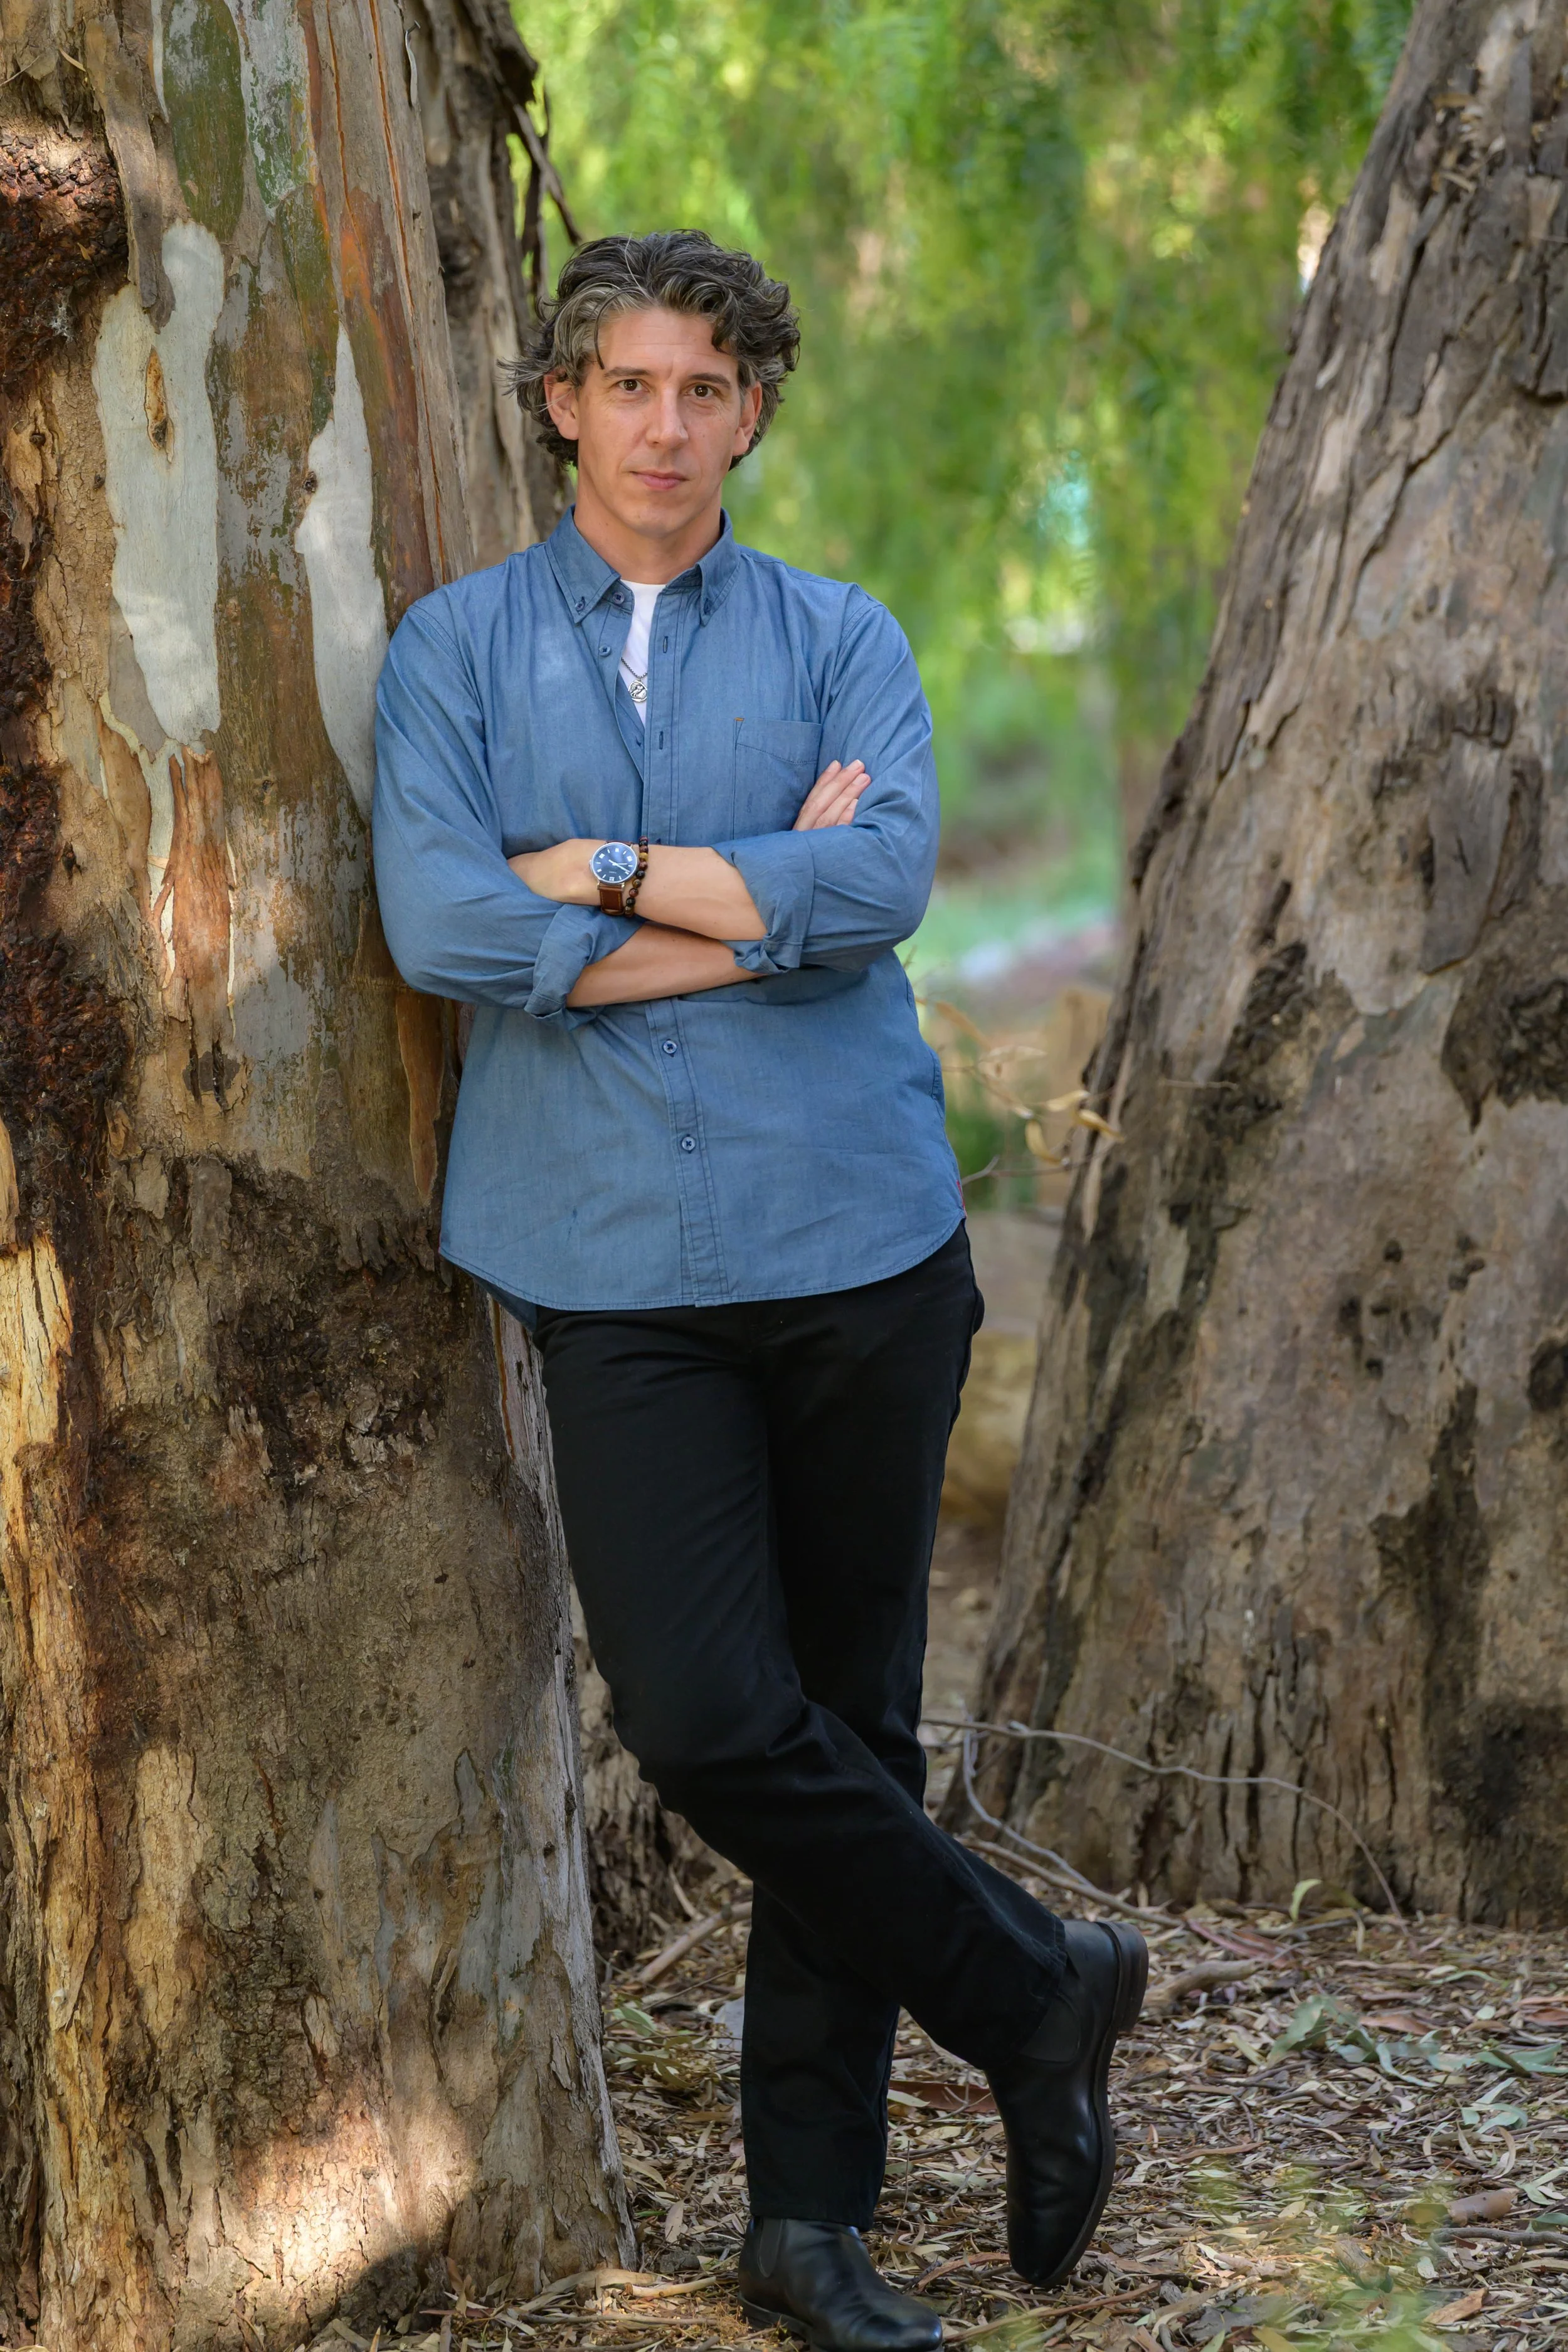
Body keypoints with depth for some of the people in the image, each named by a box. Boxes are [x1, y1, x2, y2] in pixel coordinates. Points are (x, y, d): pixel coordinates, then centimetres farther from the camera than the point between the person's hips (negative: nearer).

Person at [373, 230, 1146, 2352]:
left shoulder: (843, 642, 9)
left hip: (864, 1241, 1)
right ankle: (1035, 1990, 12)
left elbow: (887, 881, -10)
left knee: (853, 1718, 6)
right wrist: (757, 906, -7)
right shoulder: (458, 648, 7)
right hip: (621, 1271, -1)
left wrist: (603, 867, -8)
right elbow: (441, 927, -9)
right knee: (709, 1719, -12)